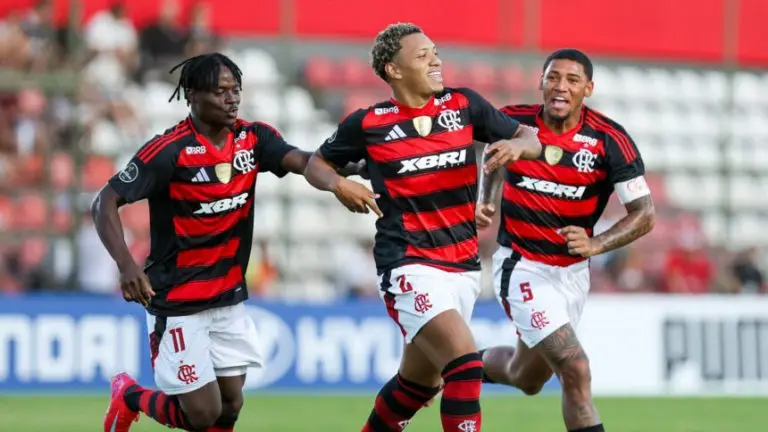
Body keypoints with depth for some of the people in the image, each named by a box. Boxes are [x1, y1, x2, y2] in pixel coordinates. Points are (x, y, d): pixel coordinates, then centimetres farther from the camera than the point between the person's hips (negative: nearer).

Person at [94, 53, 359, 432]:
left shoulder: (253, 139, -1)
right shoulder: (170, 150, -18)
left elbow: (304, 162, -17)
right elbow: (104, 204, -18)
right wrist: (126, 265, -33)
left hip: (229, 298, 6)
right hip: (177, 303, -6)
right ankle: (129, 397, 23)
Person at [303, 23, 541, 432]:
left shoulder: (462, 105, 5)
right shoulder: (368, 123, -3)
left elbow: (530, 138, 10)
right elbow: (316, 164, 11)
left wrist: (516, 145, -13)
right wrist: (339, 184, -10)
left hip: (463, 267, 5)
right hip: (409, 267, -5)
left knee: (418, 382, 17)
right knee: (465, 365, -23)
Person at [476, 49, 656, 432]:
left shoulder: (610, 141, -14)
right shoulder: (514, 121, -11)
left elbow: (643, 214, -13)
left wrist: (596, 245, -28)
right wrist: (485, 203, -4)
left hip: (573, 271, 3)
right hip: (522, 267, -3)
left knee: (527, 378, 21)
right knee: (575, 370, -19)